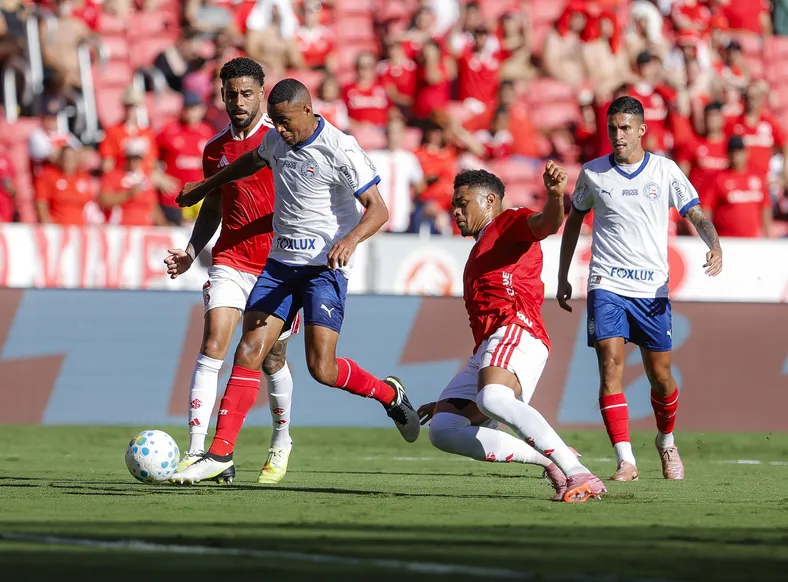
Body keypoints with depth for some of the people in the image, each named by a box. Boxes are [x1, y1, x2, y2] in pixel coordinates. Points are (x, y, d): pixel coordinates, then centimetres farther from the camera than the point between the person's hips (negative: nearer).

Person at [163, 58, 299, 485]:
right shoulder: (215, 149, 10)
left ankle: (281, 445, 31)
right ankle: (195, 451, -18)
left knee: (272, 360, 6)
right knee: (212, 346, -14)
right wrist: (191, 251, 9)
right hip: (230, 261, 3)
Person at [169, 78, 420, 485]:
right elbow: (254, 161, 31)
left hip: (324, 266, -6)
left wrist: (351, 239, -35)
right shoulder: (277, 140, 7)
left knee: (322, 369, -14)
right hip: (280, 263, 6)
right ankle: (220, 456, -10)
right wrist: (205, 187, 41)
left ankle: (389, 394, 17)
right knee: (249, 352, -8)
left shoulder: (340, 150, -15)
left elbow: (377, 209, -15)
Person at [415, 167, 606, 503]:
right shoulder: (478, 255, 36)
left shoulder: (510, 224, 10)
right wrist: (446, 400, 34)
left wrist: (555, 194, -39)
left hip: (517, 331, -10)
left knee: (491, 399, -39)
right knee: (442, 430, -7)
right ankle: (548, 459, -10)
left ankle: (579, 476, -41)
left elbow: (548, 223, -14)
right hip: (485, 350, 10)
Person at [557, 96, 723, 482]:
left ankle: (666, 443, 34)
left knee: (660, 376, 5)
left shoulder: (665, 170, 2)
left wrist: (715, 245, -20)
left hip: (652, 289, 0)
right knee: (610, 365, -16)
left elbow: (696, 214, 1)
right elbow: (573, 221, 17)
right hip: (606, 285, 0)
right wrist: (562, 277, 17)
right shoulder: (593, 173, 5)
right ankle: (625, 461, -17)